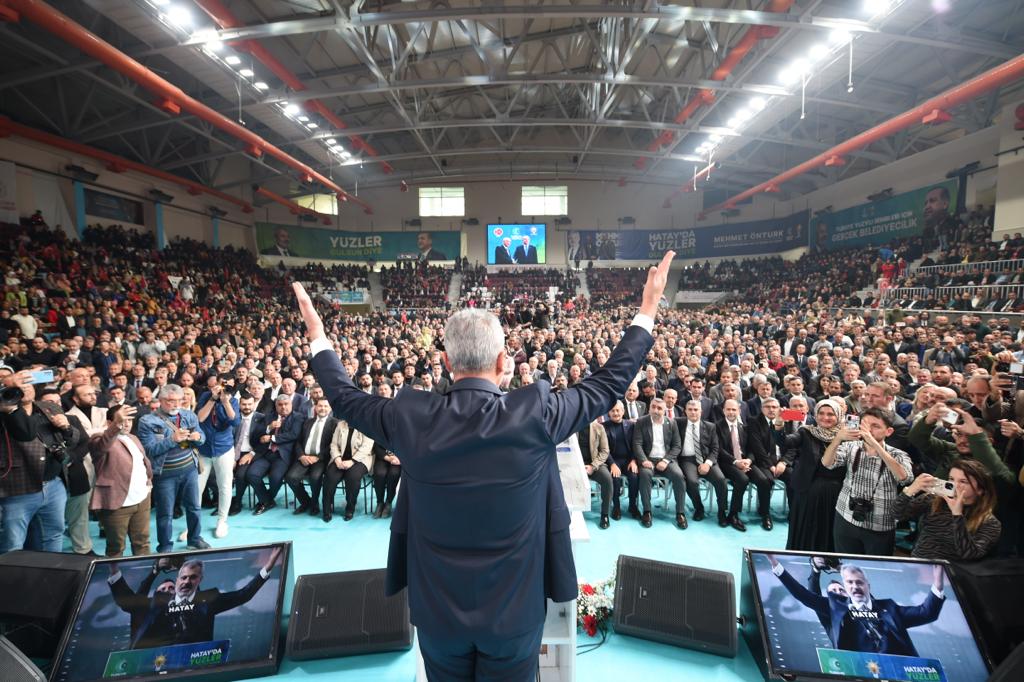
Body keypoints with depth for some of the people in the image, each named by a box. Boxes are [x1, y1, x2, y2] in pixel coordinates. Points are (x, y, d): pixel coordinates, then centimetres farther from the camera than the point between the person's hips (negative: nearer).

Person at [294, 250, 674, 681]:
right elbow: (609, 383, -8)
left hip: (437, 609, 2)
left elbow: (344, 397, 1)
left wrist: (317, 336, 16)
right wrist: (647, 313, 3)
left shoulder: (412, 418, -17)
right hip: (515, 609, -1)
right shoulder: (534, 414, -22)